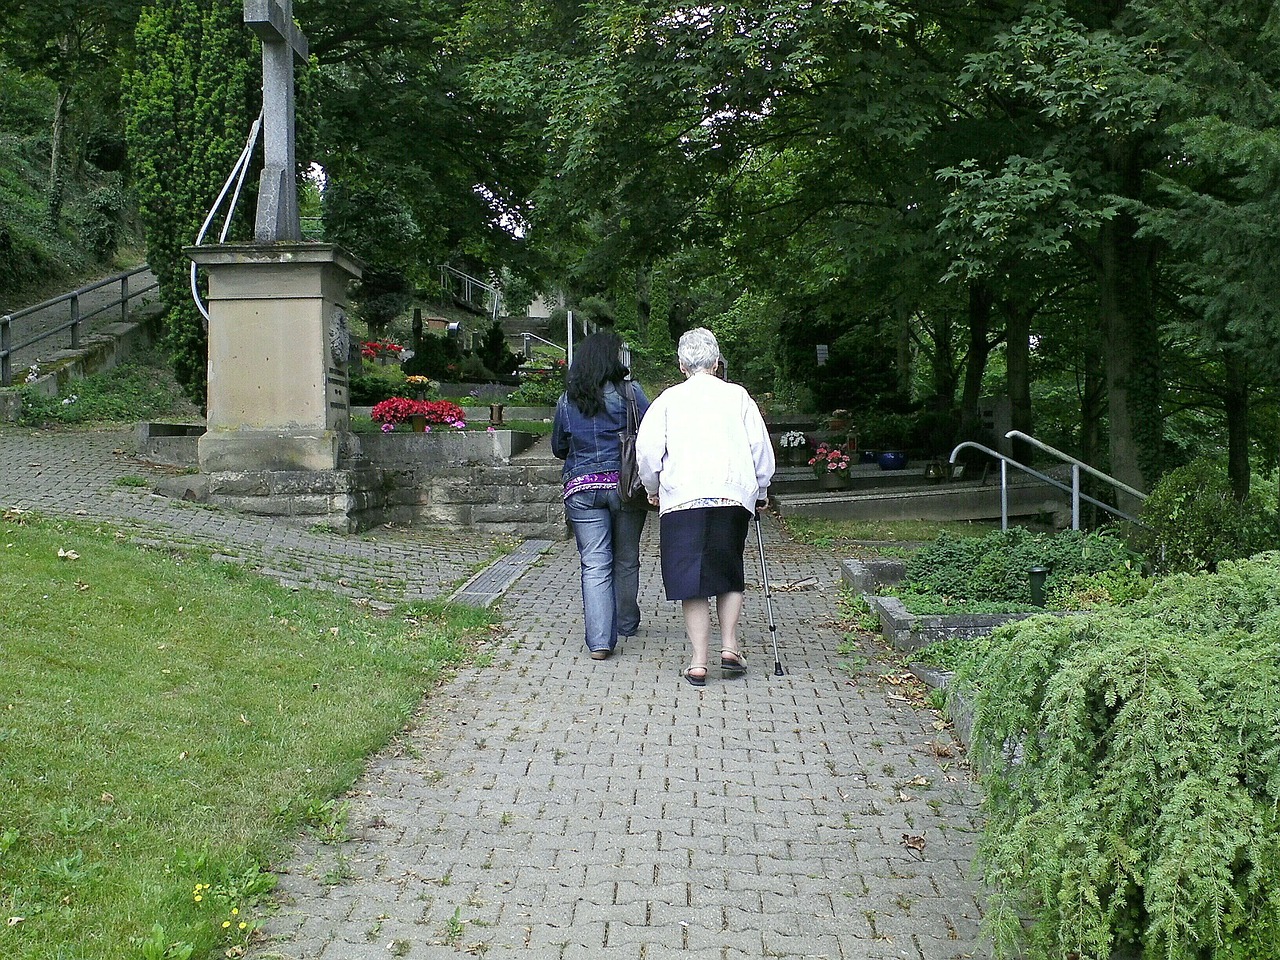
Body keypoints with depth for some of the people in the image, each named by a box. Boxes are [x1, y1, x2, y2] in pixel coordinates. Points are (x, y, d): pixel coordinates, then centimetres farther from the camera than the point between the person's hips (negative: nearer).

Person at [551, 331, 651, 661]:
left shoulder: (566, 401, 5)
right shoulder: (629, 392, -4)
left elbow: (558, 448, 16)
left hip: (582, 489, 1)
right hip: (625, 484, -1)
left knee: (594, 565, 0)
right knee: (626, 560, 16)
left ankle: (600, 640, -9)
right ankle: (627, 623, 32)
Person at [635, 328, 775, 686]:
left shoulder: (669, 399, 7)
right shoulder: (737, 395, 10)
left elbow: (647, 450, 1)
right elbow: (761, 447, 7)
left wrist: (653, 491, 17)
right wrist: (760, 491, 21)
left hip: (682, 498, -1)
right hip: (733, 496, 1)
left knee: (691, 578, 2)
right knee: (729, 573, 16)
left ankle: (699, 661, 0)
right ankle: (729, 646, 5)